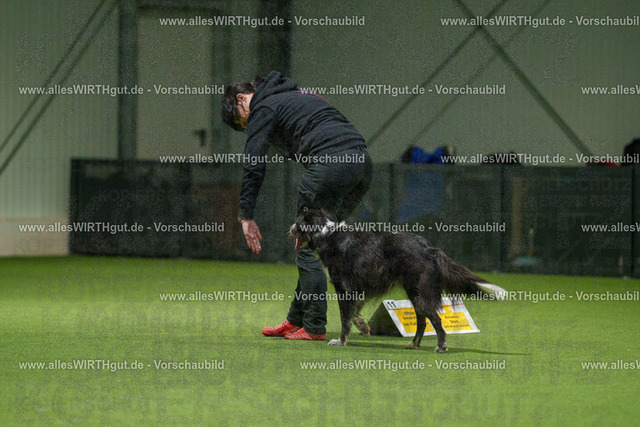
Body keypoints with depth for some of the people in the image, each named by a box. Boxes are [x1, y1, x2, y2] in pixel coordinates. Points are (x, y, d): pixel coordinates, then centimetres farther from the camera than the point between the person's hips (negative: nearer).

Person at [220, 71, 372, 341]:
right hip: (363, 164, 9)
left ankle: (314, 327, 2)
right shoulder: (299, 96, 34)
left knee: (307, 245, 1)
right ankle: (296, 320, 21)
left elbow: (254, 166, 0)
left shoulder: (263, 109, 7)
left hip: (330, 164, -9)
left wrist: (246, 216, 3)